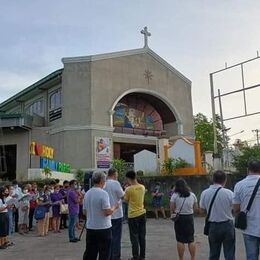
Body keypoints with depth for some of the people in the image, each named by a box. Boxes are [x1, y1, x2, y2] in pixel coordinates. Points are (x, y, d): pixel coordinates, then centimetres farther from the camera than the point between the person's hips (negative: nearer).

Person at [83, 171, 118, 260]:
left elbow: (84, 212, 12)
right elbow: (107, 212, -20)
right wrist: (114, 207, -2)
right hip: (103, 228, -7)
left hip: (90, 227, 7)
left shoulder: (87, 194, 5)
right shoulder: (103, 193, -17)